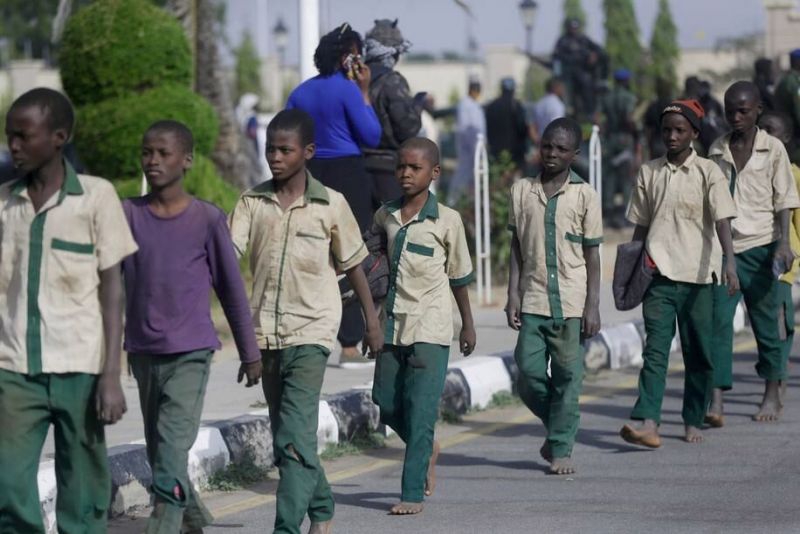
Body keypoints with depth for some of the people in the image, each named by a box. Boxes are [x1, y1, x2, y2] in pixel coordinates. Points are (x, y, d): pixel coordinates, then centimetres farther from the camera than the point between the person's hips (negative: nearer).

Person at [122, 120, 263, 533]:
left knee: (173, 446, -16)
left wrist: (250, 352, 7)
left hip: (191, 351, -4)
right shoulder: (128, 215, 3)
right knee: (157, 451, 13)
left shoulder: (207, 219, -4)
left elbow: (231, 289, 3)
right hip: (143, 351, 4)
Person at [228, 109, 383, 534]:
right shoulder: (252, 202, 5)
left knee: (295, 435, -17)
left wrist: (371, 319, 14)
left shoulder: (331, 205, -1)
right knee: (285, 437, 16)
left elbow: (353, 264, 9)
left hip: (311, 330, -4)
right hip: (266, 332, 4)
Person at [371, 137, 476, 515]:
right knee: (387, 404, 9)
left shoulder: (446, 220, -5)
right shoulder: (384, 217, 5)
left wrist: (468, 325, 11)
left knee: (420, 411, -8)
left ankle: (413, 493, -5)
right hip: (393, 324, 5)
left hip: (430, 329, -5)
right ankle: (427, 449, 37)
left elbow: (459, 276, 5)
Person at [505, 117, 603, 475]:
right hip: (533, 300, 2)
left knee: (568, 377, 0)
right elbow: (517, 248, 10)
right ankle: (558, 427, 22)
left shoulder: (584, 195, -1)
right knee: (529, 372, -2)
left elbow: (592, 254, 1)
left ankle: (562, 448, 9)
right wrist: (513, 294, 3)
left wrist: (593, 306, -3)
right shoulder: (522, 191, 6)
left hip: (571, 302, -2)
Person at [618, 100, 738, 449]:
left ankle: (693, 421, 19)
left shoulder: (708, 172, -1)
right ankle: (647, 423, -21)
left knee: (698, 354, 5)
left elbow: (722, 221, -12)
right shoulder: (648, 173, 9)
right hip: (658, 276, 2)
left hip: (697, 276, -2)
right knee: (655, 349, -10)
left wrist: (729, 262, -26)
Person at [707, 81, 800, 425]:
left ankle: (772, 396, 21)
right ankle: (716, 402, -16)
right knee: (719, 321, -10)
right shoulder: (717, 151, 10)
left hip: (760, 246, -2)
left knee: (766, 323, 6)